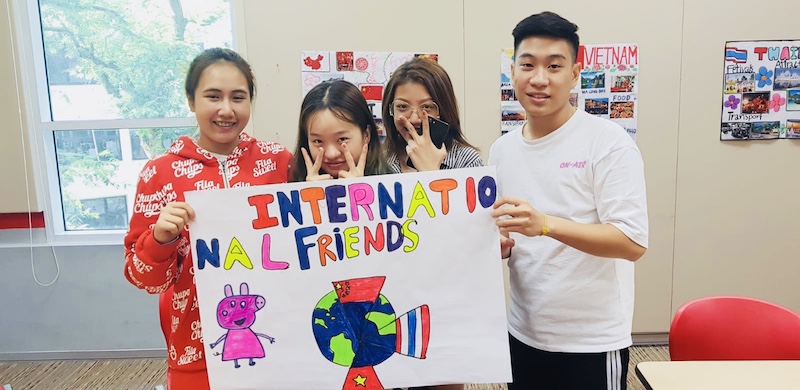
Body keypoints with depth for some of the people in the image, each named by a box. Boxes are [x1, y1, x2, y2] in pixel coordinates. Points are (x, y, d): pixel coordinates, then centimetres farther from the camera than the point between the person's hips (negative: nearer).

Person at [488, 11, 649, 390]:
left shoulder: (609, 142, -13)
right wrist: (498, 245, -8)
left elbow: (633, 242, -19)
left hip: (592, 341, -5)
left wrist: (545, 224, -31)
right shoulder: (501, 150, 4)